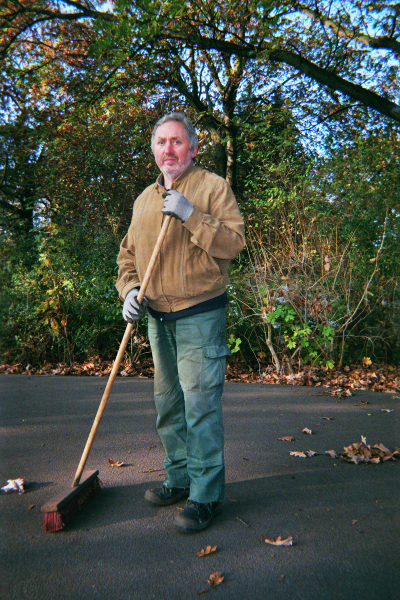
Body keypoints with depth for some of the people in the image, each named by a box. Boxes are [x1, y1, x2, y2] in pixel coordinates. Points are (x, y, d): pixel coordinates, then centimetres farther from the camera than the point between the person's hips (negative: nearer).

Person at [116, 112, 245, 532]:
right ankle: (179, 479, 29)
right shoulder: (144, 199, 15)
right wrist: (129, 290, -1)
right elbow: (128, 254, 16)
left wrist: (190, 215, -22)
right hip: (158, 318, 7)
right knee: (168, 405, 14)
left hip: (201, 316, -6)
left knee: (201, 405, -6)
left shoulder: (213, 187, -2)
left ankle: (206, 494, 8)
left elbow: (234, 242, -13)